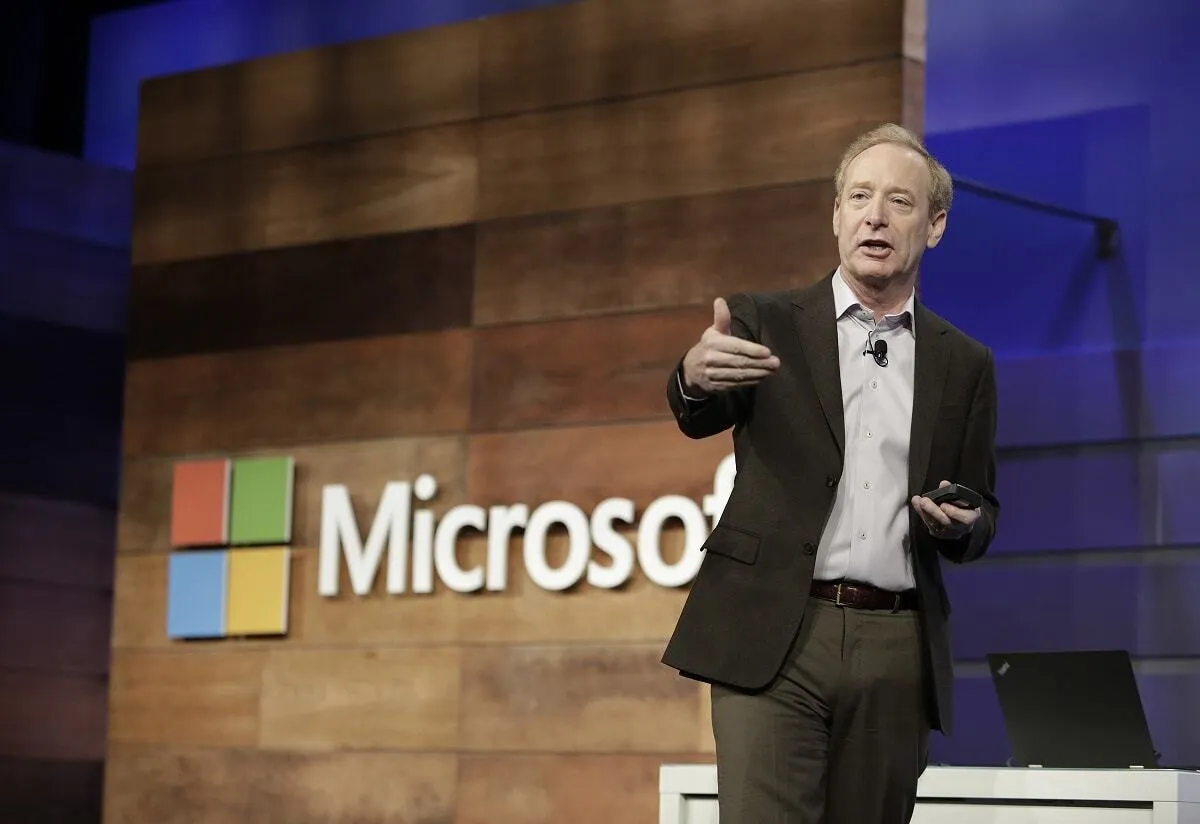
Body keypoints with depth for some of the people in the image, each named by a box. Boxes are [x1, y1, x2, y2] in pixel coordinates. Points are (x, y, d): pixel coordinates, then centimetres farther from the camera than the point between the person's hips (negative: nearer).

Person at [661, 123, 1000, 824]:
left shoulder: (965, 364, 14)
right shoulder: (766, 323, 7)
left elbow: (983, 522, 18)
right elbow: (702, 419, -10)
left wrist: (961, 524, -7)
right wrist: (697, 377, -34)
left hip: (897, 653, 3)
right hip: (774, 637, -2)